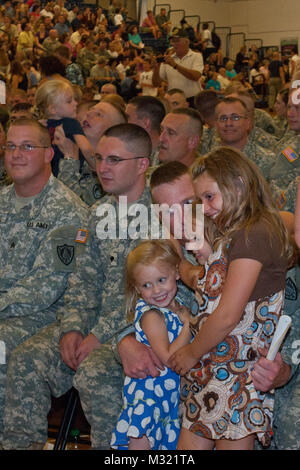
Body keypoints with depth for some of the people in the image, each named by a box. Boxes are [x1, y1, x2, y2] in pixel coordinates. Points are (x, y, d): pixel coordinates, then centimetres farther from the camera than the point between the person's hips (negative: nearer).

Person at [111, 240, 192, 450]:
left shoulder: (176, 303, 4)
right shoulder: (151, 315, -18)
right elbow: (169, 358, -24)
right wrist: (189, 324, -21)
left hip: (171, 388, 7)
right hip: (149, 387, -7)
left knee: (168, 440, 11)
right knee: (141, 440, -8)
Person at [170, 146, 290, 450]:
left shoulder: (254, 234, -16)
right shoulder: (234, 234, 18)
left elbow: (227, 316, -19)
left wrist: (191, 353, -6)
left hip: (236, 371, -10)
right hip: (209, 368, 10)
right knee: (191, 442, 8)